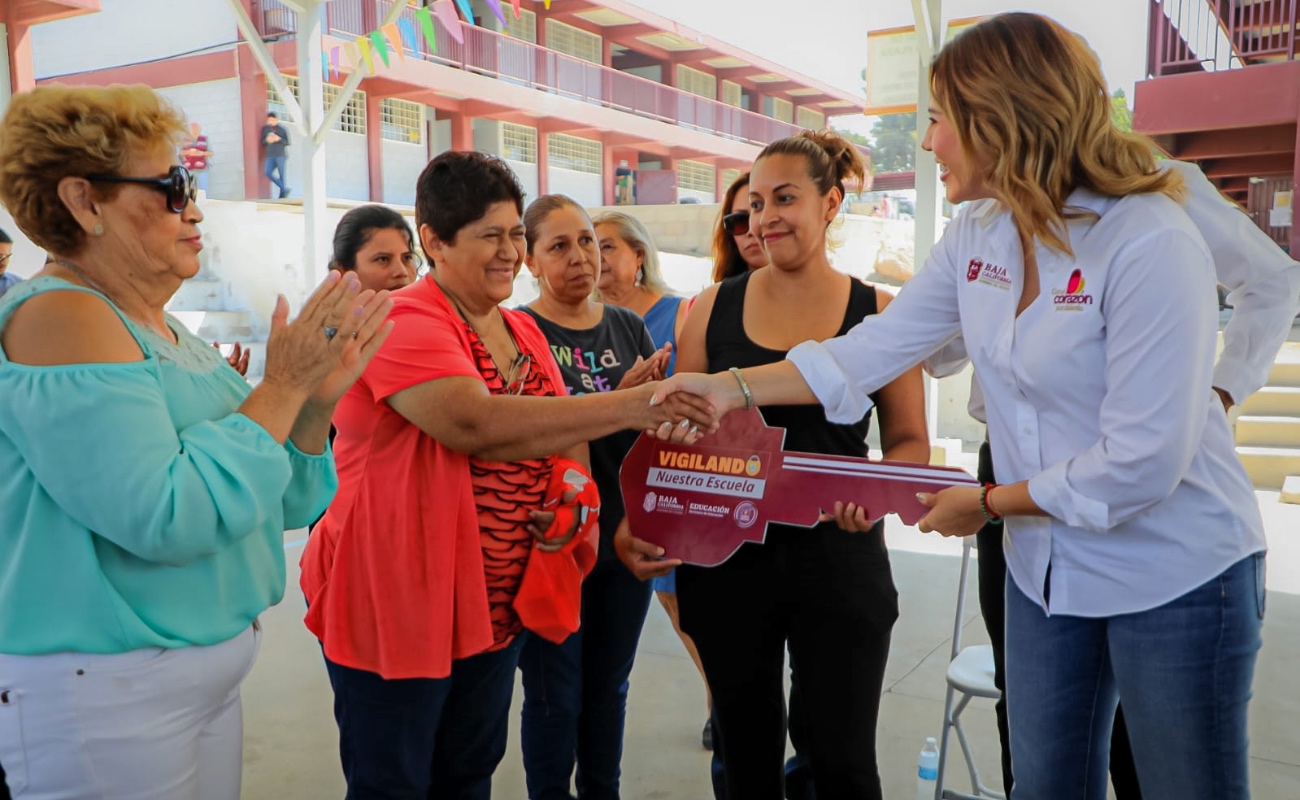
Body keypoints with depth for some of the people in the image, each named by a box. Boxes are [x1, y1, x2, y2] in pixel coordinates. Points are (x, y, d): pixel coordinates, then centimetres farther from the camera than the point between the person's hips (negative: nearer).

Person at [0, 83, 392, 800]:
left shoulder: (169, 335, 9)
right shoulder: (59, 316, -17)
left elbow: (274, 503, 8)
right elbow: (165, 518, -27)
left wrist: (317, 400, -7)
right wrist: (280, 389, -19)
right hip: (104, 687, -8)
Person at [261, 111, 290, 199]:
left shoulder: (282, 129, 1)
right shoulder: (265, 128, 11)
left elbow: (288, 142, 1)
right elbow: (262, 141, 14)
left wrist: (279, 139, -16)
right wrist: (267, 140, -7)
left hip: (281, 155, -4)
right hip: (270, 156, 4)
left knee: (282, 174, -5)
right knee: (268, 172, -11)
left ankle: (282, 194, 6)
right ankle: (284, 189, 0)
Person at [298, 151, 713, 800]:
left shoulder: (523, 331, 9)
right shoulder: (403, 323, -17)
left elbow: (561, 435, 18)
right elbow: (476, 425, -34)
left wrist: (571, 492, -5)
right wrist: (629, 406, -37)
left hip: (495, 605, 7)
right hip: (395, 605, -7)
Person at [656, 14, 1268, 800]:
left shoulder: (1150, 242, -24)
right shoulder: (976, 235, -2)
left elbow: (1141, 463, -25)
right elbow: (874, 349, 2)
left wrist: (986, 503, -14)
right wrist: (735, 387, -2)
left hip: (1175, 578, -6)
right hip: (1046, 571, 6)